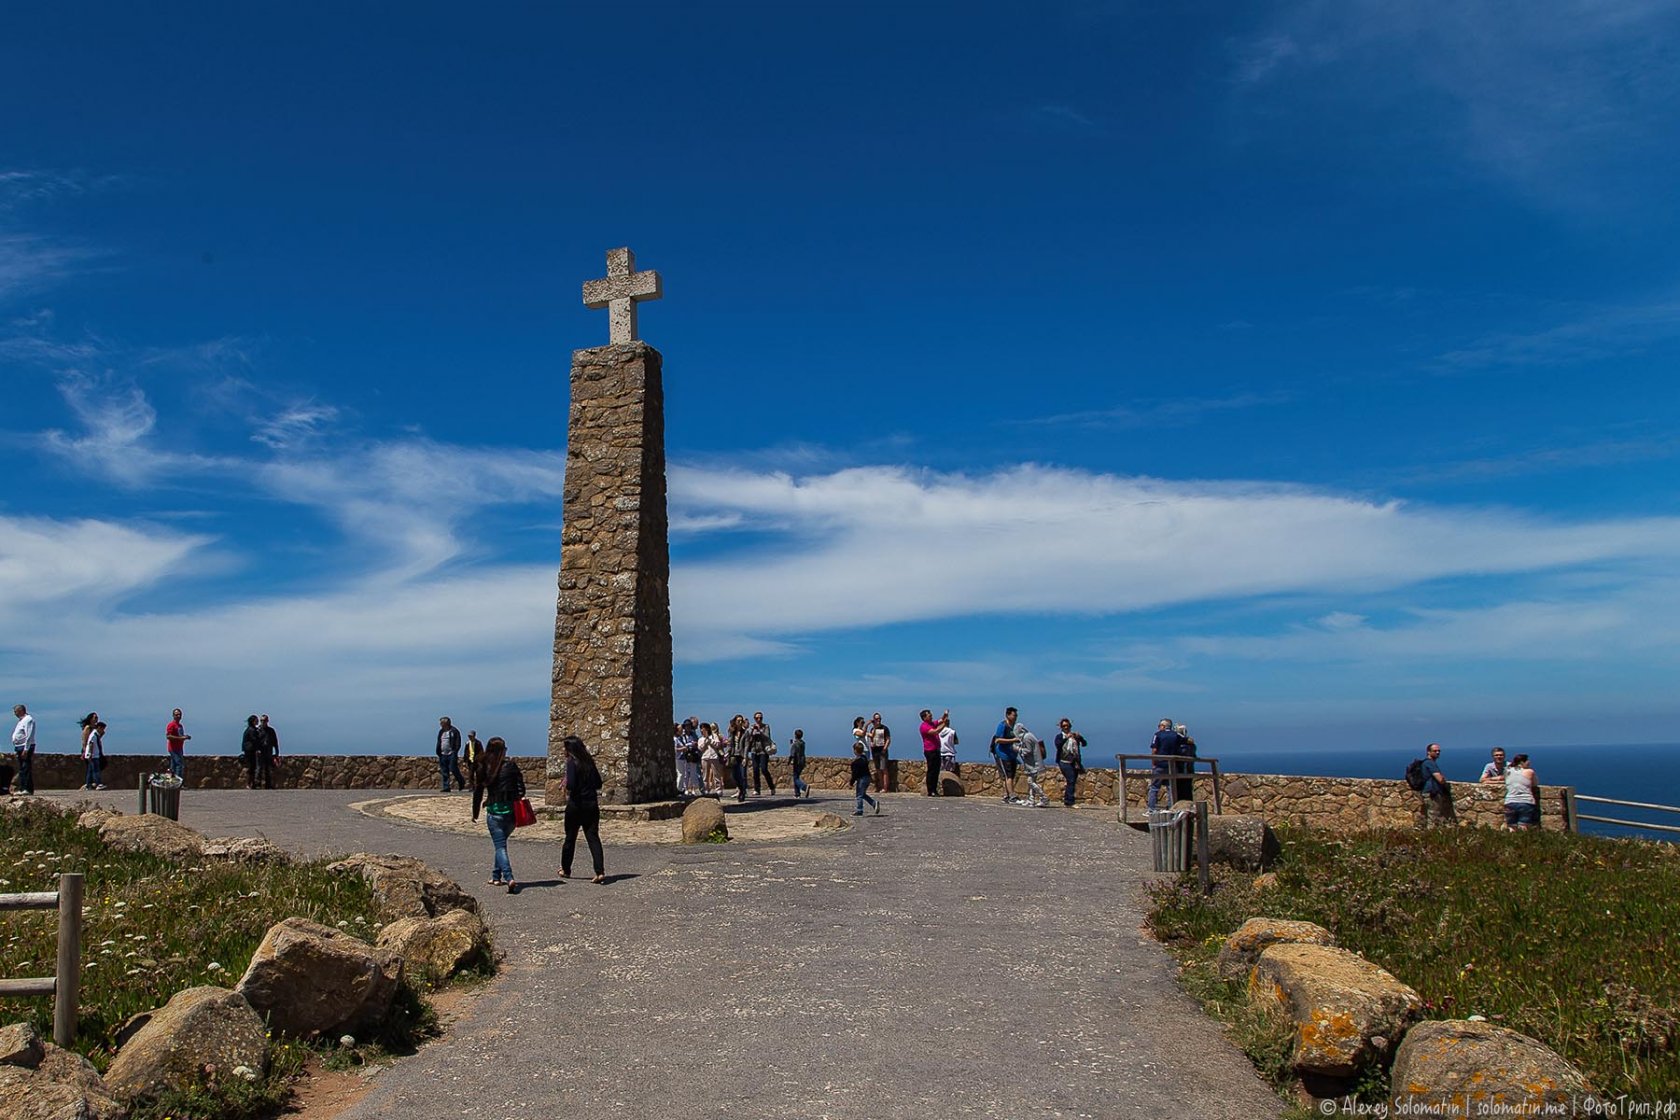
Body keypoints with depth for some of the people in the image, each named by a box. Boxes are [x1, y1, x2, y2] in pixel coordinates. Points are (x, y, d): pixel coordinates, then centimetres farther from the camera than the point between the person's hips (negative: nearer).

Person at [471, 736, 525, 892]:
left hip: (494, 811, -2)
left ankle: (509, 878, -21)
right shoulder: (511, 765, 0)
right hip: (512, 810, 3)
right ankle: (496, 876, 27)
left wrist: (475, 813, 13)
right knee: (501, 843, 22)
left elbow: (478, 791, 3)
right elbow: (521, 788, 0)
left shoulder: (484, 768, -1)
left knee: (500, 846, -3)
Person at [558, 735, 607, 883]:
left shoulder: (572, 762, -10)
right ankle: (600, 872, -12)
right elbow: (598, 783, 12)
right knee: (593, 837, 1)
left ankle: (565, 870, 27)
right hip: (592, 804, 5)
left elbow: (571, 784, -20)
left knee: (570, 838, 12)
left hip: (576, 804, -5)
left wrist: (568, 793, -1)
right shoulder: (589, 761, 9)